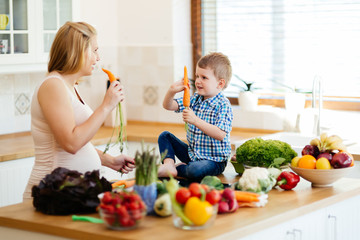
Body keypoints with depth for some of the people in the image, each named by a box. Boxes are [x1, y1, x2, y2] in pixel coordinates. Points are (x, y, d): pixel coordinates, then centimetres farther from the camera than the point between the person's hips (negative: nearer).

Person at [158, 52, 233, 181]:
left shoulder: (223, 106, -18)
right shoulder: (195, 99, 5)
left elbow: (220, 135, -28)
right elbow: (168, 106, 4)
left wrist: (195, 120, -32)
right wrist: (172, 91, -17)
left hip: (214, 160, -8)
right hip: (192, 154, 8)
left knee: (195, 170, -39)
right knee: (165, 136, 6)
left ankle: (179, 169, -8)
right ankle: (169, 164, -15)